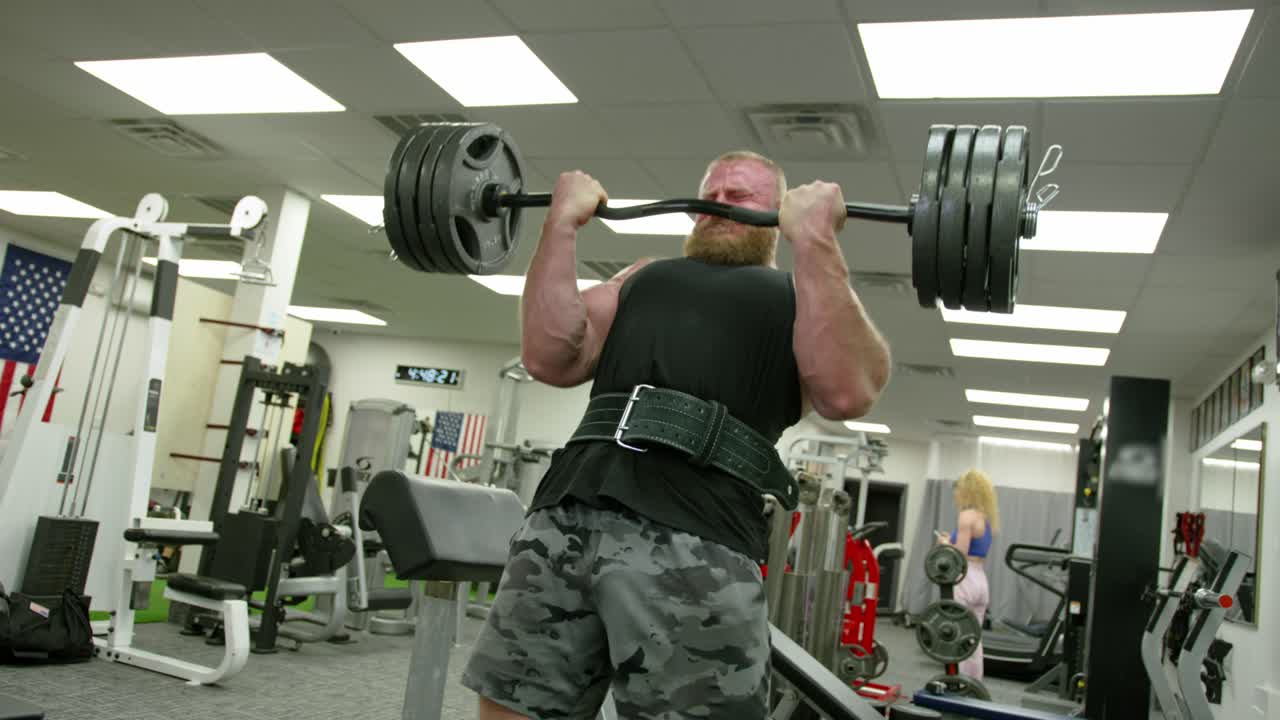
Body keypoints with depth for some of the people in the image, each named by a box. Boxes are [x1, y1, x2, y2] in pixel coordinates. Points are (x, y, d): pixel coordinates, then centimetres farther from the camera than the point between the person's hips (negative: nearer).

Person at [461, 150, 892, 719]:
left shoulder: (804, 293, 16)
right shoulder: (646, 278, 29)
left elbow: (845, 392, -5)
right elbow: (550, 357, 17)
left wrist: (813, 236, -5)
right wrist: (563, 222, 15)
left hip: (696, 537, -4)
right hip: (564, 513, 5)